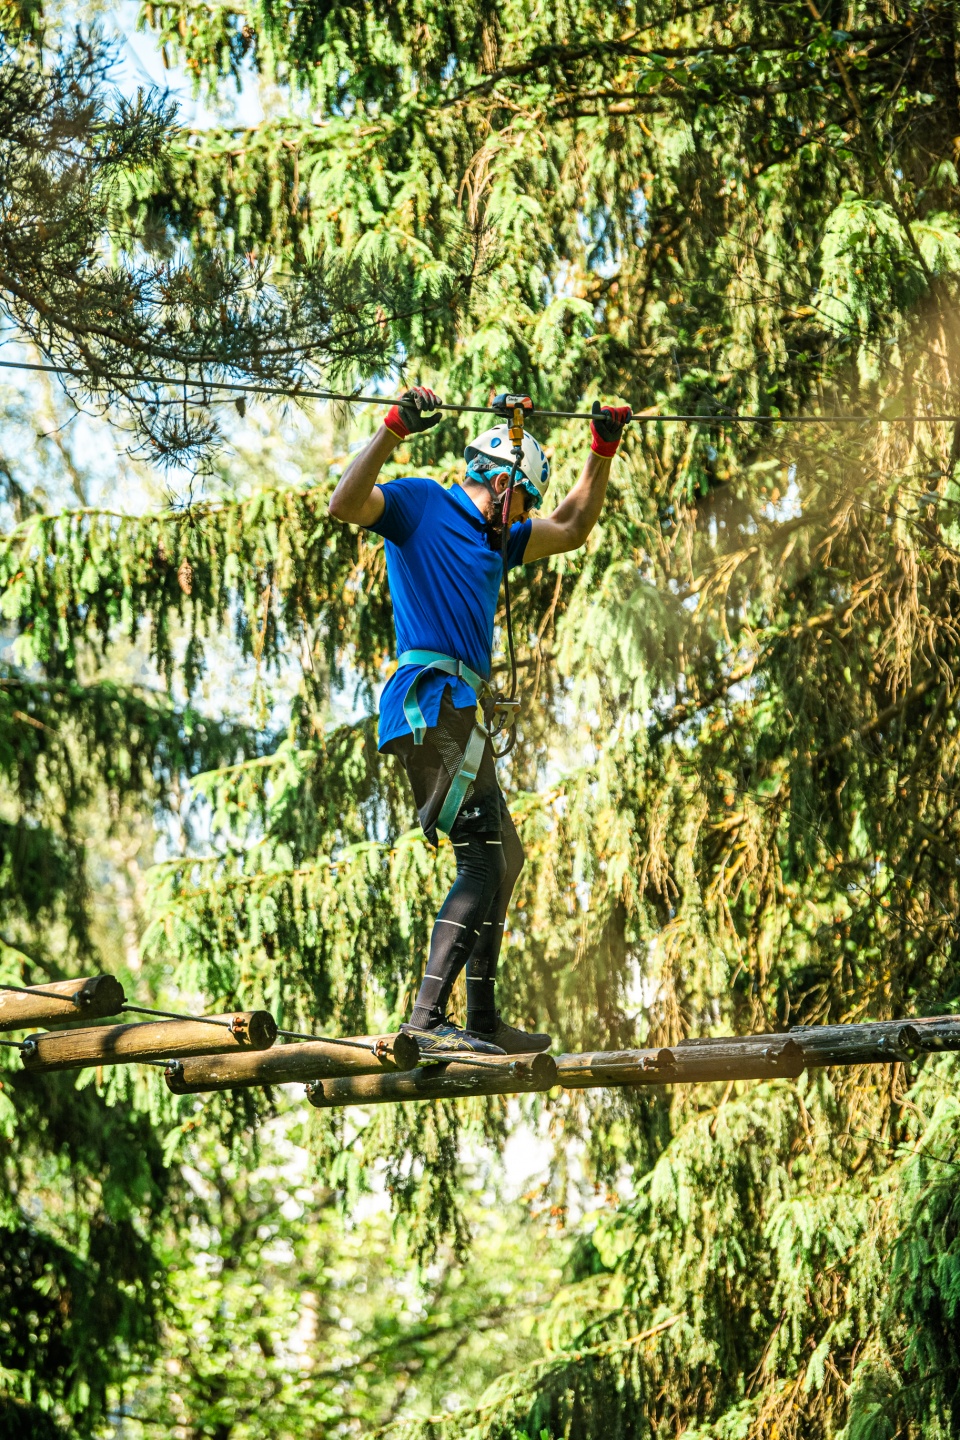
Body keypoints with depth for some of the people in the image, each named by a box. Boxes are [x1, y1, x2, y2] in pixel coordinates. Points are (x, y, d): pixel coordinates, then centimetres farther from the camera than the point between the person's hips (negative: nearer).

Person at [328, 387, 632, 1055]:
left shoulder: (493, 539, 26)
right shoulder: (419, 504, 1)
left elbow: (571, 529, 36)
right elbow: (345, 505, -18)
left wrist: (604, 449, 29)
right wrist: (395, 429, -24)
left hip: (457, 712, 11)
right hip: (429, 697, -11)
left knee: (504, 857, 17)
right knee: (483, 860, -18)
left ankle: (484, 1022, 22)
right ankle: (428, 1018, -24)